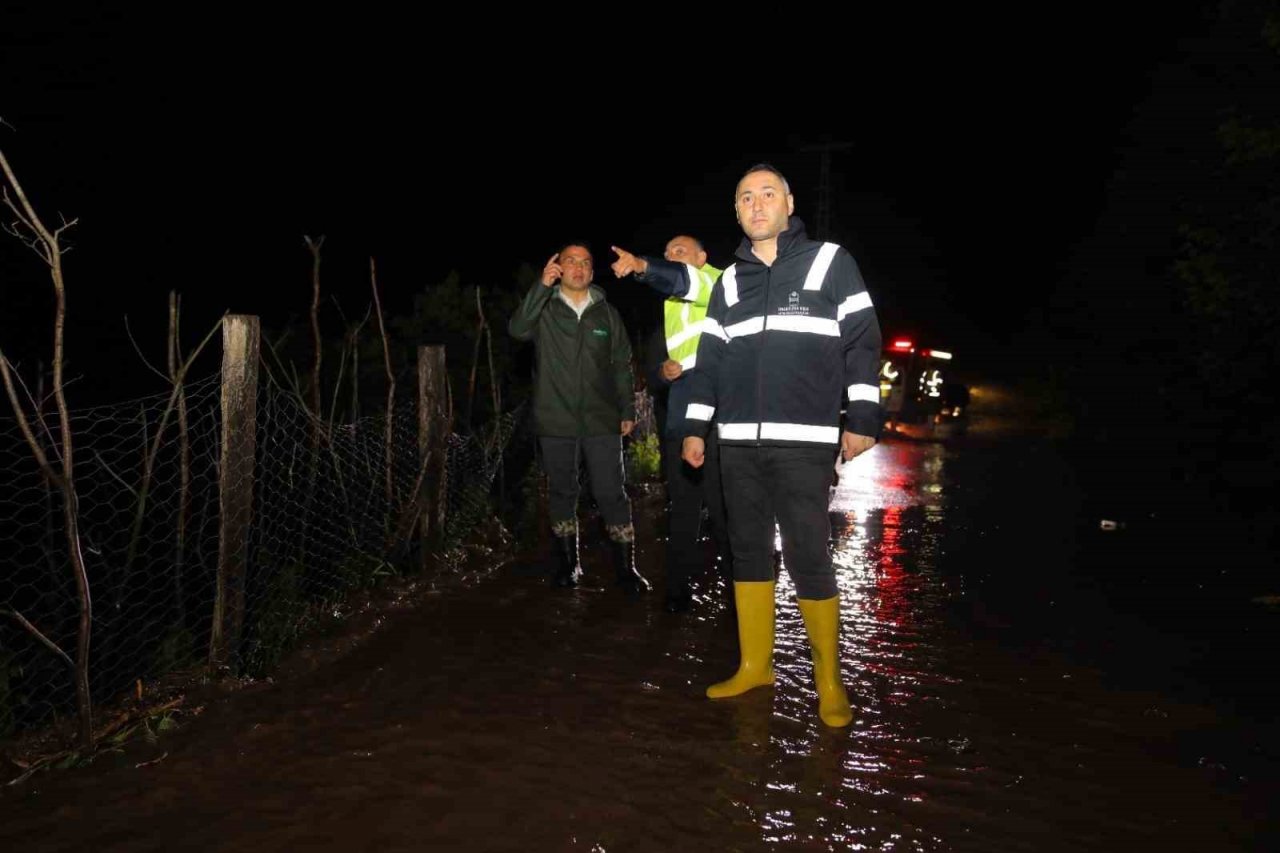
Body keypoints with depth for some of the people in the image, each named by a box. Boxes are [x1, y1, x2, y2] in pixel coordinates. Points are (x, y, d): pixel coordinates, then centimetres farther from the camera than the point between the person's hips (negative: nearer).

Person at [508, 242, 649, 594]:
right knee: (562, 493, 10)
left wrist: (628, 409, 5)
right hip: (555, 421, 0)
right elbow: (517, 329, -17)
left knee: (612, 494, -3)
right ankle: (568, 562, 24)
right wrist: (542, 285, -25)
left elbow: (622, 364, 11)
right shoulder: (544, 310, 4)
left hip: (601, 421, 0)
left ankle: (626, 567, 5)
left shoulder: (607, 313, 10)